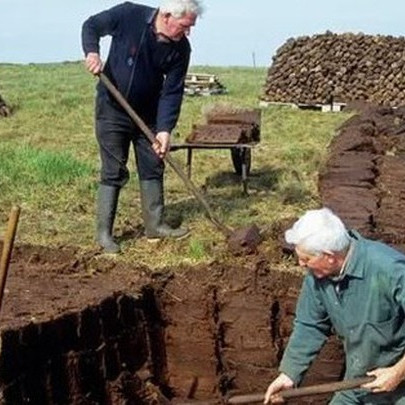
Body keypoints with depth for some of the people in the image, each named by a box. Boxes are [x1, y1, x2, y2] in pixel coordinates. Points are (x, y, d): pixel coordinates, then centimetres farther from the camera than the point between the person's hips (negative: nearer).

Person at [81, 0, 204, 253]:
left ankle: (155, 225, 21)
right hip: (112, 111, -4)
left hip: (148, 114, 4)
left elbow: (173, 91, -12)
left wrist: (165, 129, -22)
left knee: (153, 168, 9)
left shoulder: (181, 48, -12)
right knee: (114, 172, -2)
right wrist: (92, 52, -26)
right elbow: (91, 26, -5)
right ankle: (104, 232, 8)